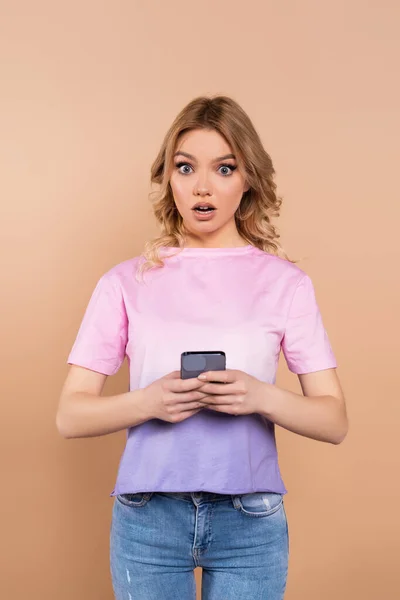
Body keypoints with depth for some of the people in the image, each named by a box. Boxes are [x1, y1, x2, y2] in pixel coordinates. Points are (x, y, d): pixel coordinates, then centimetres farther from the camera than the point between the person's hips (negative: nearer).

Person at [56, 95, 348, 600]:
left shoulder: (285, 283, 1)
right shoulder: (127, 282, 1)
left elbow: (334, 421, -1)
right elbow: (70, 415, -1)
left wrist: (262, 397, -19)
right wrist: (149, 401, -19)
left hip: (250, 521, 0)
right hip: (147, 516, 0)